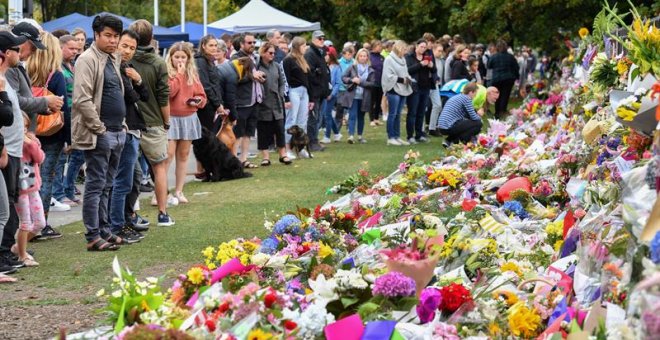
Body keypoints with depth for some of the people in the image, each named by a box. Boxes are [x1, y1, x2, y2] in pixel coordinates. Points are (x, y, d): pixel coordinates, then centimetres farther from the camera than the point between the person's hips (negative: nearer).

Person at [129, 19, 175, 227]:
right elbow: (163, 98, -5)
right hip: (152, 123, -1)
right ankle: (163, 214, 8)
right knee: (160, 167, 10)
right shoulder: (158, 63, -7)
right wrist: (166, 122, 8)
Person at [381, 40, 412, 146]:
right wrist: (401, 79, -14)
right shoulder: (389, 59, -8)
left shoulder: (402, 59, 14)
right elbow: (388, 76, -14)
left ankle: (397, 136, 15)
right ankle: (391, 138, 1)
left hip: (402, 89, 7)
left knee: (398, 114, 11)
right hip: (393, 90, -7)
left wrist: (408, 79, 0)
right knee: (392, 114, -4)